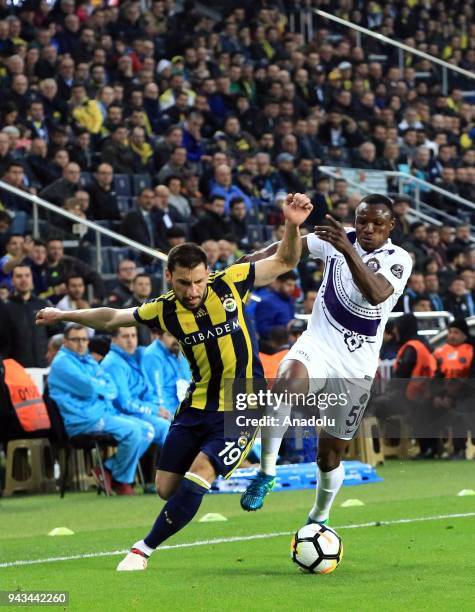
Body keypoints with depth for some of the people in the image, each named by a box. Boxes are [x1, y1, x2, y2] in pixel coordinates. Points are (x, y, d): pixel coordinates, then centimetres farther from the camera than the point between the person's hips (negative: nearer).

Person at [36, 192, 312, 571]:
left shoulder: (230, 284, -11)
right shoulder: (165, 310, -4)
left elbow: (284, 262, -5)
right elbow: (112, 318, 11)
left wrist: (293, 226, -22)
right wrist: (64, 315, 13)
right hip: (197, 407, 4)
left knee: (194, 483, -17)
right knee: (167, 489, 4)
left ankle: (144, 549, -2)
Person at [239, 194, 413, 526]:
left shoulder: (399, 259, -9)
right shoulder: (339, 238, 1)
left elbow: (375, 294, -30)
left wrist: (348, 250, -43)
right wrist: (249, 261, 1)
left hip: (355, 368, -1)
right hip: (316, 347, 1)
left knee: (330, 455, 7)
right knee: (285, 385, -36)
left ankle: (319, 518, 35)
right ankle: (266, 472, -24)